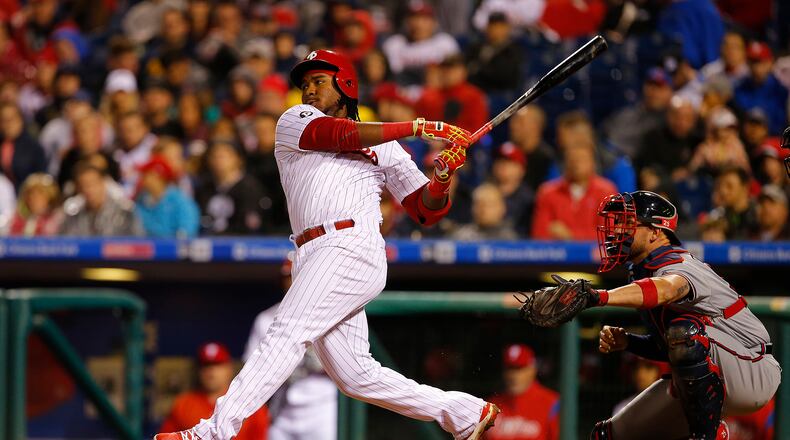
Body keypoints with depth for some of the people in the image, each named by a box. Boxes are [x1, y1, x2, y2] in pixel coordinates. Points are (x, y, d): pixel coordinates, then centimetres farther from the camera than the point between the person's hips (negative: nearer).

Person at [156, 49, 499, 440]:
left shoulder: (385, 147, 18)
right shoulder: (293, 122, 20)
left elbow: (427, 210, 16)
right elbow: (339, 135, -1)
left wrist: (442, 177, -6)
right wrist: (418, 127, -5)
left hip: (352, 249, -4)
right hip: (314, 257, 4)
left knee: (287, 333, -19)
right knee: (355, 377, -3)